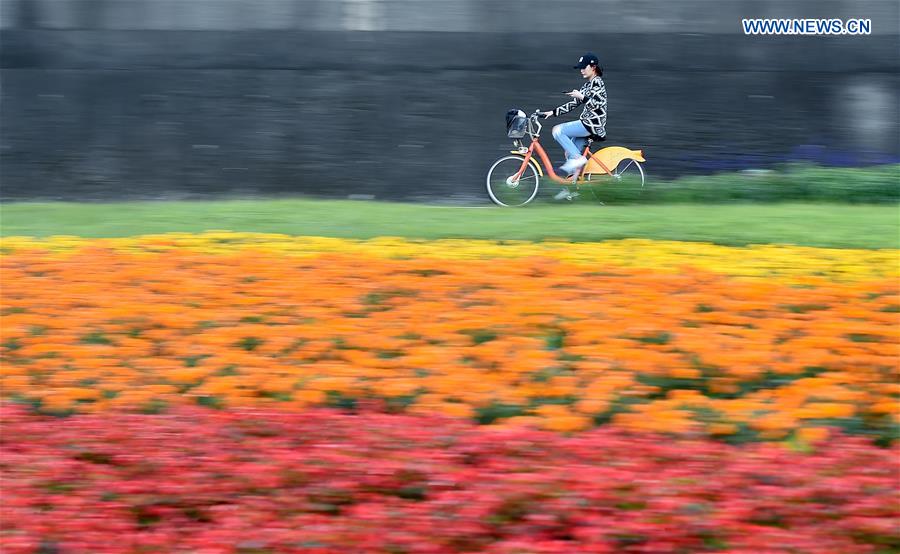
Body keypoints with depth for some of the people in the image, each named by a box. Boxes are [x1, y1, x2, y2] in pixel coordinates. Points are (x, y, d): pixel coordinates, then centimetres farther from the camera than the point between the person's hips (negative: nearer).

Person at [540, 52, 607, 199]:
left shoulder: (597, 83, -9)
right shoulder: (587, 85, 19)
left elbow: (598, 104, -19)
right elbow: (573, 104, 19)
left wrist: (582, 97, -22)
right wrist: (553, 112, 13)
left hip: (593, 124, -9)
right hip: (586, 123, 9)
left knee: (558, 130, -19)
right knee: (570, 153, 7)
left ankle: (578, 159, -16)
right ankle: (569, 188, 10)